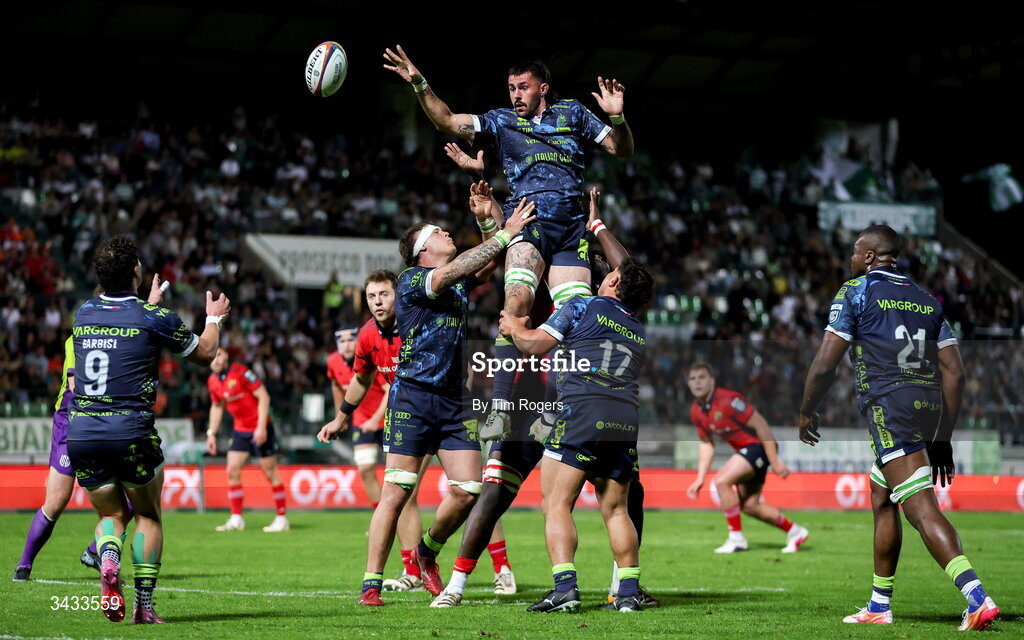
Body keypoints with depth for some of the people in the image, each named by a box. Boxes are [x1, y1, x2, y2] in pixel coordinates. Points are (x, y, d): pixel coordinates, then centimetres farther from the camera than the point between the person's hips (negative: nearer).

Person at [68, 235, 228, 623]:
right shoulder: (154, 318, -5)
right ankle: (144, 605, 6)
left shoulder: (84, 314, 8)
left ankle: (108, 561, -14)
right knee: (148, 516, 16)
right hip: (130, 435, -4)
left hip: (80, 432, 4)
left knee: (112, 514, 19)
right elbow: (204, 354, 11)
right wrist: (214, 318, 29)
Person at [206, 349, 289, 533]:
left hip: (259, 429, -7)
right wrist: (211, 434, 12)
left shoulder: (241, 372, -18)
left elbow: (263, 397, -17)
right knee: (232, 470, 0)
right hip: (239, 430, 7)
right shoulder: (212, 381, 3)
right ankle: (236, 519, 8)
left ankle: (282, 518, 6)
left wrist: (262, 427, -22)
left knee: (270, 472, -2)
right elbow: (217, 407, 19)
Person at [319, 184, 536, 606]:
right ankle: (371, 583, -1)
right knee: (396, 492, -8)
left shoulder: (460, 283, 16)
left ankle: (428, 551, 23)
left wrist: (487, 220, 6)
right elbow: (449, 273, -21)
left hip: (454, 402, 6)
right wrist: (504, 233, -22)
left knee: (468, 490, -3)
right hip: (412, 399, -6)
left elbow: (490, 262, 24)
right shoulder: (410, 281, -5)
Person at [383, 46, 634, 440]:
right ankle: (500, 408, -31)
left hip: (572, 229, 2)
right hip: (528, 221, -2)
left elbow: (622, 149, 17)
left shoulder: (572, 113, 18)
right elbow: (448, 122, 6)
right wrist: (420, 85, -6)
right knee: (517, 301, -26)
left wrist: (617, 118, -2)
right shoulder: (502, 121, 16)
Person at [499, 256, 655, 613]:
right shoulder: (639, 333, 25)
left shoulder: (583, 307, 8)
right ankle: (629, 592, 4)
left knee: (557, 503, -6)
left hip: (582, 409, -6)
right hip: (627, 419, 6)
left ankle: (565, 588, -18)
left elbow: (535, 344, 4)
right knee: (615, 509, 11)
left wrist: (513, 326, 25)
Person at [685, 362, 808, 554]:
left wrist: (775, 461, -21)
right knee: (749, 506, 6)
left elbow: (761, 425, -21)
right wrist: (700, 479, 6)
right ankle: (794, 531, 25)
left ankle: (736, 539, -12)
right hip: (744, 449, 9)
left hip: (759, 445, -9)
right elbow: (707, 444, 14)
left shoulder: (728, 400, -23)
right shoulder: (696, 411, 2)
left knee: (722, 480, -22)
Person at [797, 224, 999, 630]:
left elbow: (824, 365, -4)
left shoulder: (855, 292, 2)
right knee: (881, 501, 21)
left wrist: (806, 412, 12)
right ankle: (878, 607, 26)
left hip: (888, 406, -7)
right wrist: (943, 438, 18)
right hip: (929, 407, 7)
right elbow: (954, 372, 14)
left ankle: (978, 600, -29)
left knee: (921, 508, -14)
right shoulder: (926, 300, 19)